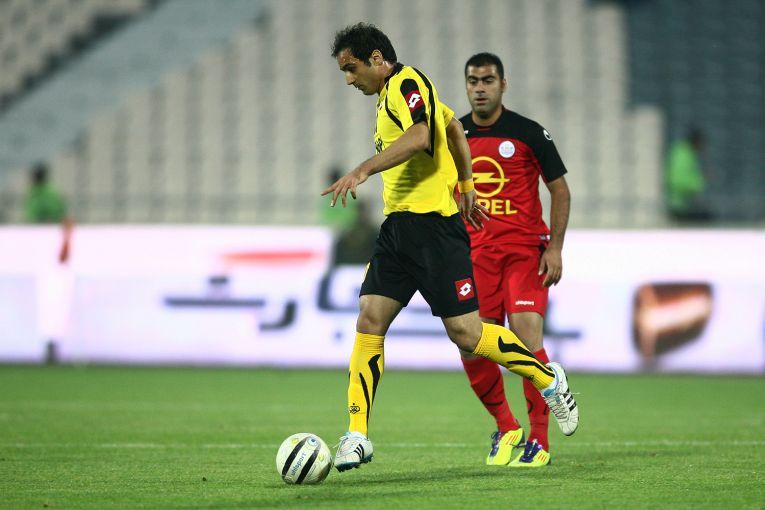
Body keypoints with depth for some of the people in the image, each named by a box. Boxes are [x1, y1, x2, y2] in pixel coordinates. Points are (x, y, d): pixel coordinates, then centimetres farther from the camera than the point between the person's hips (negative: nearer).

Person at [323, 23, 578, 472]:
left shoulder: (406, 83, -9)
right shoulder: (393, 93, 21)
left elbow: (419, 136, -29)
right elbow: (454, 128, 36)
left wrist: (362, 170, -34)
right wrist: (466, 185, 37)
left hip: (433, 223, -10)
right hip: (399, 224, 10)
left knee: (465, 332, -8)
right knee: (369, 320, -3)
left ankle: (550, 381, 12)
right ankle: (357, 436, -5)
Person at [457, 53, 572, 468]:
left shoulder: (529, 133, -1)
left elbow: (560, 191, 2)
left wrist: (555, 248, -7)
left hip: (525, 250, -3)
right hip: (474, 253, 3)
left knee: (527, 338, -15)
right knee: (473, 350, -6)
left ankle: (539, 441, -8)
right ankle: (505, 429, 16)